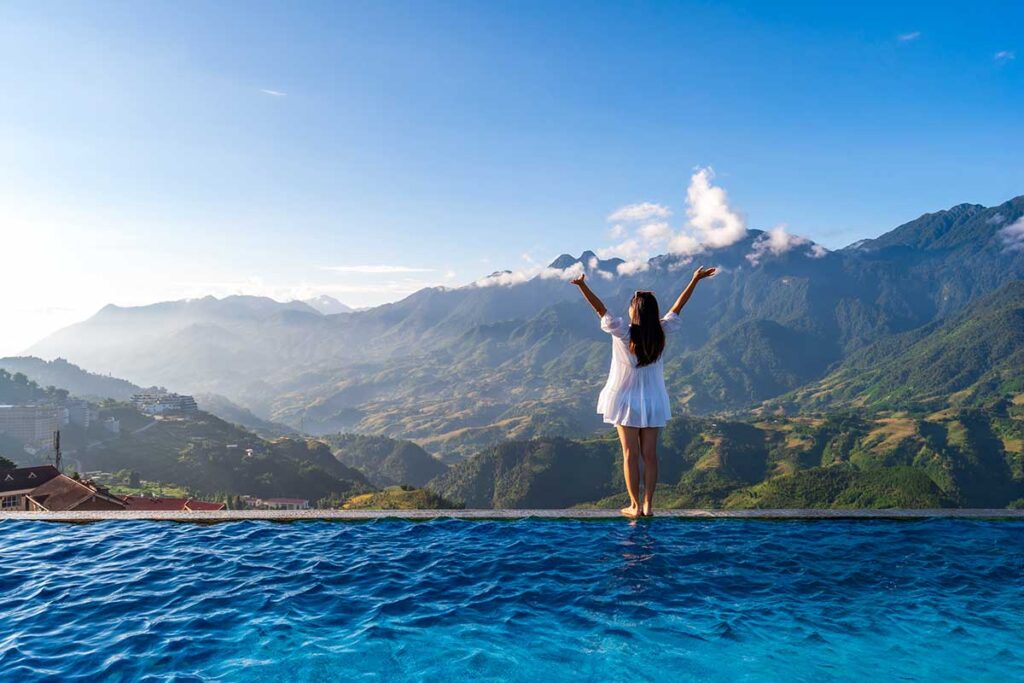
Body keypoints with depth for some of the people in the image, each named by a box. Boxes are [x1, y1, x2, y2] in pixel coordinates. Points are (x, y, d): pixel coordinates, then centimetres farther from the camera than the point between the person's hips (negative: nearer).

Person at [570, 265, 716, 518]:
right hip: (653, 402, 3)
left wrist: (582, 286, -19)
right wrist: (695, 280, 14)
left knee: (630, 454, 2)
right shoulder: (661, 332, -6)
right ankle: (648, 505, 9)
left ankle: (635, 506, 5)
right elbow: (677, 307, 5)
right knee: (650, 454, 6)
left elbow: (600, 309, -17)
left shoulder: (622, 332, -15)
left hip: (626, 400, -3)